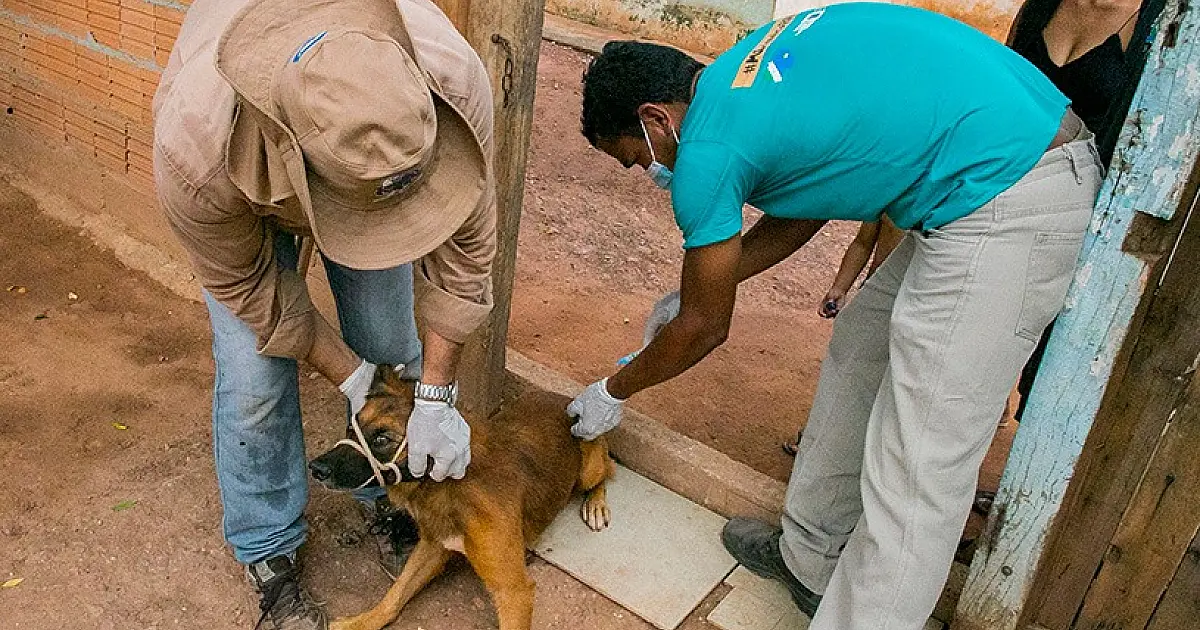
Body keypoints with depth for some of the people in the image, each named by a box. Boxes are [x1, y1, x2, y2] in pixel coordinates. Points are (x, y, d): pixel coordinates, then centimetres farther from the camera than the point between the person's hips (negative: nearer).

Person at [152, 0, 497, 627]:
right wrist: (348, 376, -14)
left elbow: (462, 243, -25)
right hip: (246, 190, -1)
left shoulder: (452, 80, -41)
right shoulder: (194, 150, -44)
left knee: (390, 347, 3)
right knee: (255, 380, -6)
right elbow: (247, 288, -23)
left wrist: (437, 397, -20)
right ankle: (268, 550, 20)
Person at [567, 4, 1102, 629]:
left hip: (1002, 198, -10)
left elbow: (705, 328, 1)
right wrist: (702, 286, 29)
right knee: (859, 345, 20)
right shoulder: (748, 68, 14)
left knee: (916, 470, -3)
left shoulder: (706, 155, -11)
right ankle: (811, 558, 36)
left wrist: (612, 392, 17)